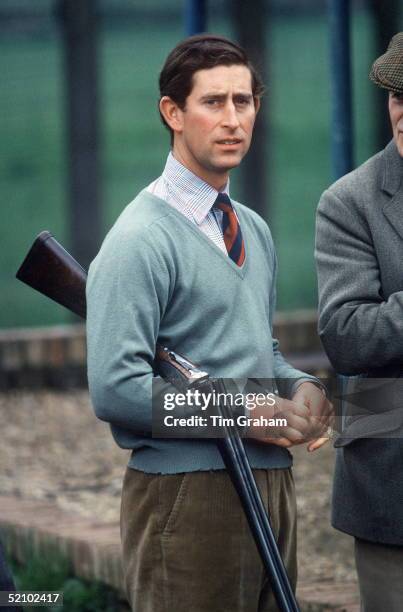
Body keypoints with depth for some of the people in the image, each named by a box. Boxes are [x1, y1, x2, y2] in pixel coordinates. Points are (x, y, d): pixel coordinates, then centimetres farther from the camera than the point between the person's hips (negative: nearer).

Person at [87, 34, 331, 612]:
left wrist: (301, 386, 4)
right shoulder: (141, 239, -13)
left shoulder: (254, 231, 14)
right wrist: (244, 413, -16)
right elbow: (115, 389, -20)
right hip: (188, 494, -8)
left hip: (270, 481, 8)